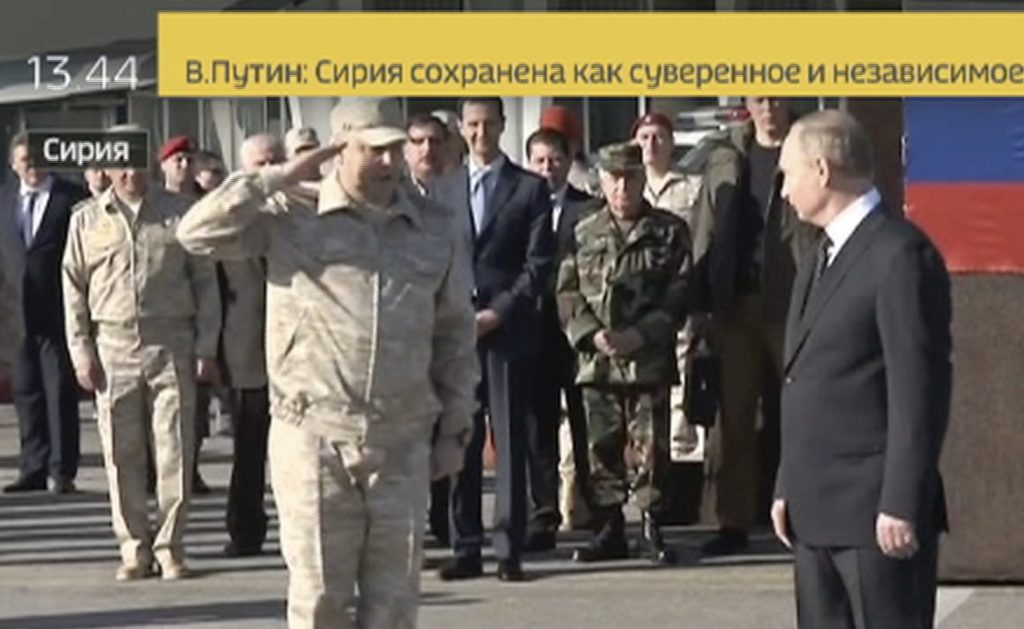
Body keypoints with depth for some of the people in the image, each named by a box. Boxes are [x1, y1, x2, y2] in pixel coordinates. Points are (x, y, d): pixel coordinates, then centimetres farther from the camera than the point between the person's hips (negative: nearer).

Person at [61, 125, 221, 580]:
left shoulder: (179, 213, 5)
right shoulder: (87, 220, 8)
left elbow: (205, 282, 6)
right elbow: (73, 291, 9)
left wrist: (206, 346, 0)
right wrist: (81, 352, 1)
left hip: (171, 345, -1)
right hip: (113, 347, 1)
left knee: (175, 452, -2)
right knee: (122, 456, 3)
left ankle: (170, 547, 7)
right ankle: (135, 548, 12)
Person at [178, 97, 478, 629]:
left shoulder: (434, 228, 10)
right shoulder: (291, 218, -1)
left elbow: (455, 332, 15)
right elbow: (199, 232, -12)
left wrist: (455, 429, 13)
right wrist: (280, 178, -12)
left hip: (404, 444, 3)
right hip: (313, 439, -3)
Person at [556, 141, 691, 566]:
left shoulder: (669, 232, 6)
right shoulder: (583, 234, 12)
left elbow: (680, 292, 0)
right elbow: (567, 292, 8)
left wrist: (641, 334, -11)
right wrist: (591, 333, -8)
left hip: (649, 359, -2)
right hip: (596, 358, 3)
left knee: (649, 445, -5)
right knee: (602, 446, 6)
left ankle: (653, 527, 4)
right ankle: (608, 529, 14)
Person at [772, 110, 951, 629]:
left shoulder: (900, 254, -12)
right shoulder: (818, 260, 18)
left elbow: (919, 387, -16)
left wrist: (902, 504, -19)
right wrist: (787, 488, 17)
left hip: (877, 513, -9)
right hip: (816, 510, 9)